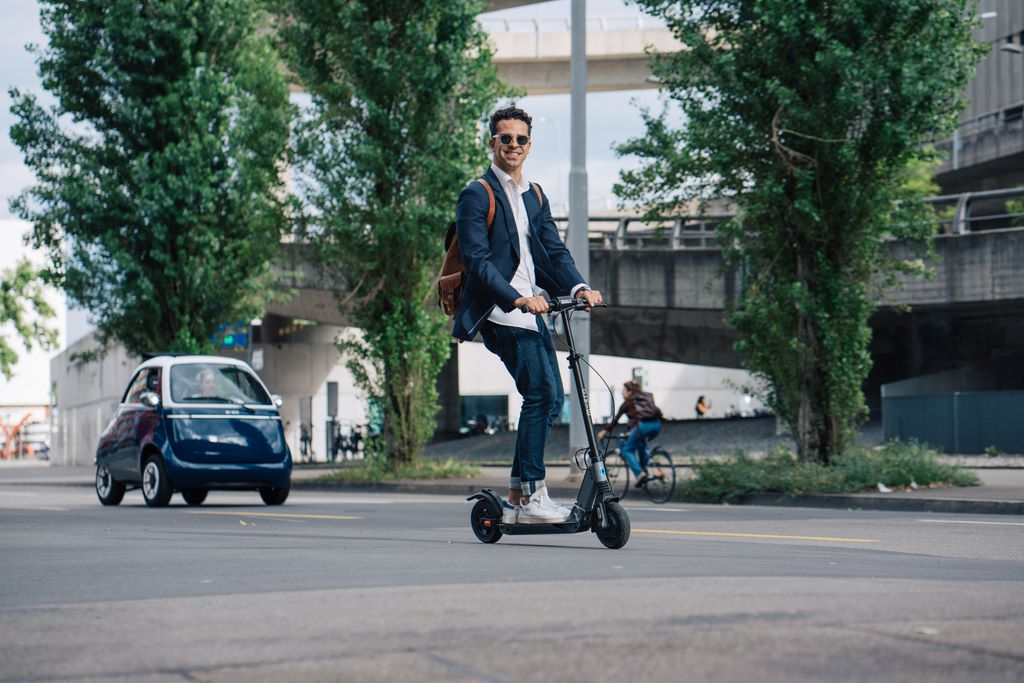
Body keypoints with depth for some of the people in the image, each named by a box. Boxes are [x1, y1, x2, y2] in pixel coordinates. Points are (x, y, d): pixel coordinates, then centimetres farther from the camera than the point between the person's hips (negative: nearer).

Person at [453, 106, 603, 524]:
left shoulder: (535, 198, 20)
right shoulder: (477, 195, -4)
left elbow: (554, 250, 13)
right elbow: (477, 261, -13)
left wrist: (579, 287, -6)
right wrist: (518, 298, -24)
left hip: (530, 311, 8)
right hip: (498, 312, -8)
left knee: (551, 397, 4)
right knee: (540, 392, -17)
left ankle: (518, 498, 11)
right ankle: (531, 495, -13)